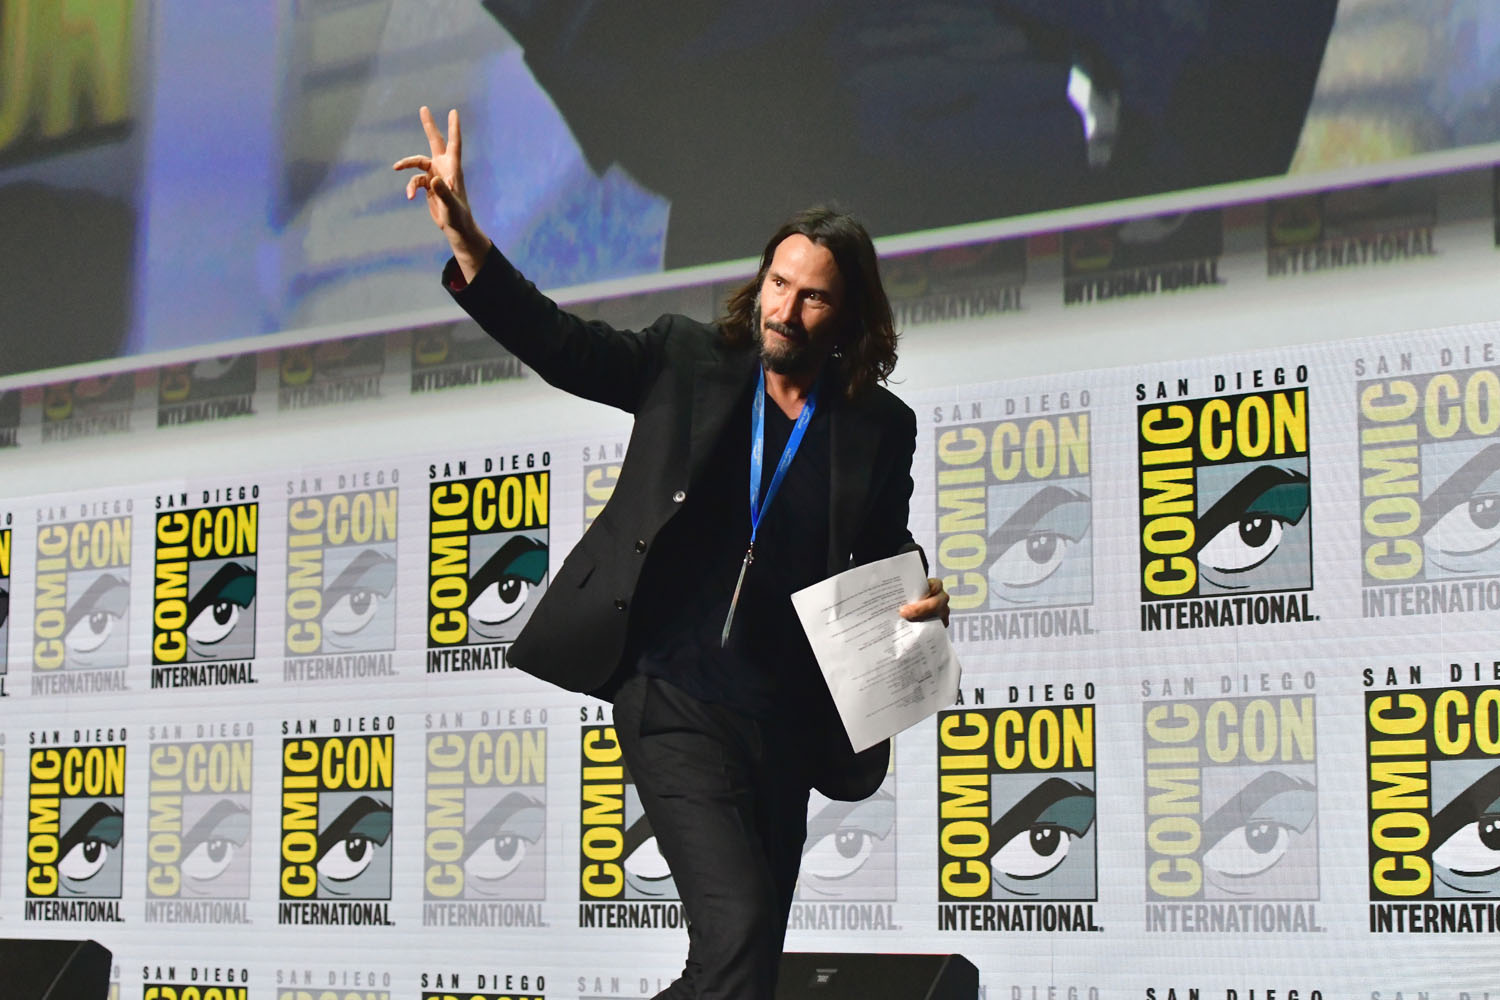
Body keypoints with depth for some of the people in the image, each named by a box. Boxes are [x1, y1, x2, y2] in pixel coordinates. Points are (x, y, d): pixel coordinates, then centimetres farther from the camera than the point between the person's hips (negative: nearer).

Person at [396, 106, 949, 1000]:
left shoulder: (878, 425, 7)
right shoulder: (690, 362, 3)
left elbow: (887, 554, 16)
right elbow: (560, 344, -5)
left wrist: (921, 597, -8)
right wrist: (466, 238, -19)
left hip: (783, 722, 3)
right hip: (675, 700, -3)